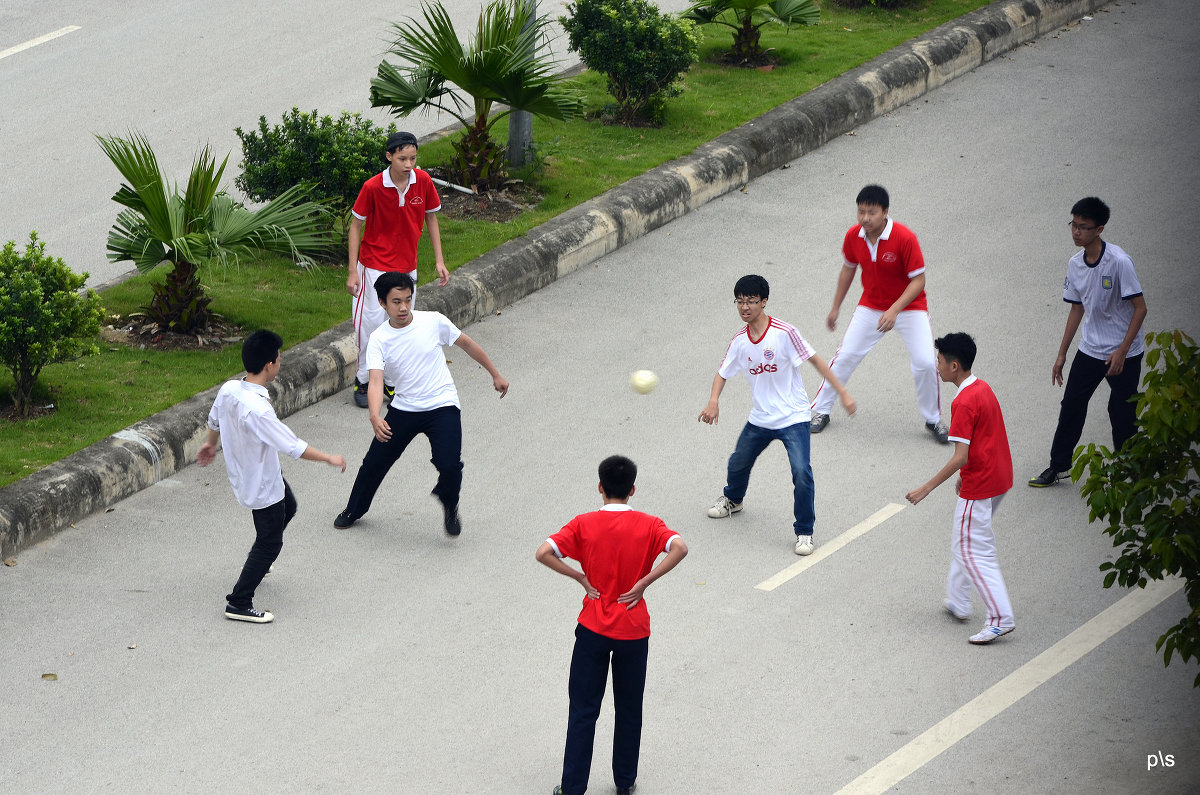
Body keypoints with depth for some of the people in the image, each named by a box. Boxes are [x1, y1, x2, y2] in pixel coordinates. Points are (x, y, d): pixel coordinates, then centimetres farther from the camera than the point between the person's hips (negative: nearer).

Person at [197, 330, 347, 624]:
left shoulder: (228, 390, -13)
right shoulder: (257, 410, -39)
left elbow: (214, 421, 9)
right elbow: (294, 447, -32)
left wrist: (210, 444, 31)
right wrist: (329, 458, -18)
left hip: (242, 472, 9)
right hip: (262, 487, -9)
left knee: (287, 508, 34)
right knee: (270, 542, 8)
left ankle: (259, 564, 52)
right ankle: (239, 603, 15)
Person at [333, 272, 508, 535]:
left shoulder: (433, 321, -9)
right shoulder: (378, 340, -9)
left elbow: (467, 344, 7)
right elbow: (376, 381, -22)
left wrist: (495, 374, 16)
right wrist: (375, 418, -41)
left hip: (442, 406, -2)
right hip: (404, 409, 2)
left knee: (449, 465, -21)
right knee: (374, 462, 8)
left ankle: (449, 507, 12)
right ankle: (354, 510, 37)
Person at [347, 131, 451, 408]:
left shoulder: (423, 182, -8)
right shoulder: (372, 187, -17)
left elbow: (431, 218, 7)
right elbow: (356, 225, -7)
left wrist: (439, 261, 5)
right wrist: (353, 271, -8)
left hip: (407, 266, 4)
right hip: (375, 265, -4)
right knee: (371, 322, -7)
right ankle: (363, 380, 11)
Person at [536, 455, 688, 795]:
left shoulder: (584, 524, -7)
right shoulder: (648, 525, -6)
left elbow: (544, 553, -19)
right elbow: (679, 548, -24)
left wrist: (581, 577, -9)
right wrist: (644, 582, -17)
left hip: (593, 630, 0)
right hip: (633, 630, 1)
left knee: (583, 711, 7)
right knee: (629, 711, 16)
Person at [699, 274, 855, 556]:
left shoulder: (784, 333, -19)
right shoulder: (739, 340, -2)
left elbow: (815, 360, -14)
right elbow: (722, 373, 9)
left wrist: (842, 392, -17)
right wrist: (713, 401, -11)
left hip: (793, 418, -6)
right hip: (760, 418, 6)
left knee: (801, 473, -19)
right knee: (738, 463, 21)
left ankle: (804, 532, -3)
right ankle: (733, 499, 54)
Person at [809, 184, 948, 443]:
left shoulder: (904, 238, -27)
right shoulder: (853, 236, -12)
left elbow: (918, 280, -22)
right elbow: (848, 269, 7)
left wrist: (894, 310, -33)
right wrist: (836, 308, 12)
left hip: (908, 306, -3)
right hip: (870, 306, 3)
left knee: (925, 363, -13)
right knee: (846, 356, -1)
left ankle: (933, 419, 9)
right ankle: (820, 410, 17)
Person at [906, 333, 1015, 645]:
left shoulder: (963, 403, -22)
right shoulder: (983, 388, 7)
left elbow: (960, 457, -25)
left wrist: (927, 488, -21)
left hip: (979, 487, -10)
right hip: (999, 477, 10)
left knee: (974, 551, -3)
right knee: (963, 541, 23)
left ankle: (1001, 619, -5)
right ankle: (958, 602, 33)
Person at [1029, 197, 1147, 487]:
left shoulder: (1119, 262, -22)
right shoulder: (1075, 264, -1)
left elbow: (1140, 308, -17)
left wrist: (1122, 351, -20)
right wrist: (1062, 354, 13)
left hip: (1124, 354, -6)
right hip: (1090, 350, 6)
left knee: (1122, 413, 1)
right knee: (1071, 405, 7)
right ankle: (1059, 466, 22)